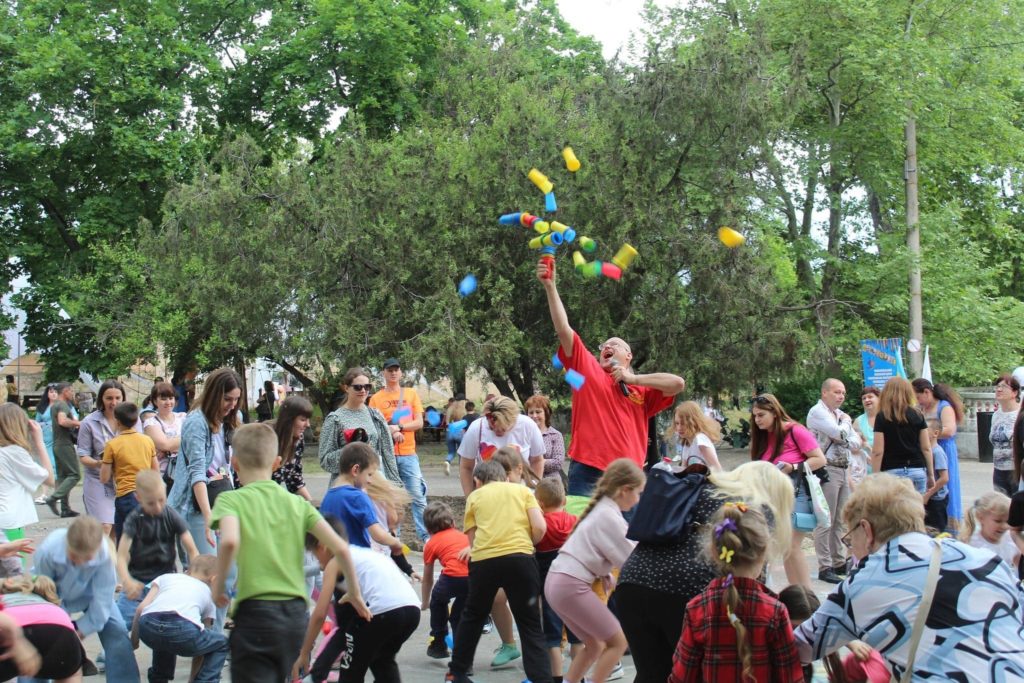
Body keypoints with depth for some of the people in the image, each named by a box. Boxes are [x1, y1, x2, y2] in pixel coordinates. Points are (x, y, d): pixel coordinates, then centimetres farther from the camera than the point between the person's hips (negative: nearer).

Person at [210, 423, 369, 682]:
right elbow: (340, 547, 1)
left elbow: (230, 541, -24)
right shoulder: (297, 503, 9)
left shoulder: (231, 500, -2)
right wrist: (355, 592, 14)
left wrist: (219, 585, -8)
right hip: (295, 612, 5)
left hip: (255, 610, -5)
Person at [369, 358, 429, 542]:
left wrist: (399, 427, -12)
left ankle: (425, 536, 2)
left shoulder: (411, 394, 8)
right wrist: (392, 432, -17)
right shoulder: (376, 398, 5)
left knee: (418, 496, -3)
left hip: (408, 453, 1)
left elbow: (419, 423, 3)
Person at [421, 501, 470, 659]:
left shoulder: (431, 543, 24)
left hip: (454, 576, -3)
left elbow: (427, 579, 35)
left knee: (438, 600, 30)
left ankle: (438, 644, 35)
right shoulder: (463, 535, 32)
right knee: (459, 613, 26)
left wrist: (425, 603, 51)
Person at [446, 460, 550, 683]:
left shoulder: (475, 496, 19)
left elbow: (471, 537, 12)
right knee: (530, 625, 6)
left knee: (472, 617, 23)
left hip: (484, 560, 1)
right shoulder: (522, 490, 18)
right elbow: (540, 528, 6)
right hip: (520, 558, -1)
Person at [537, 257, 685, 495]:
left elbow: (678, 383, 0)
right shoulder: (588, 369, 13)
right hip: (587, 471, -2)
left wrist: (633, 378, 5)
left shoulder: (644, 391, 16)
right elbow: (563, 329, 5)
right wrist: (550, 285, -2)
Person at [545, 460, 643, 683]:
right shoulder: (609, 516, -12)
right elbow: (632, 560, -8)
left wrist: (605, 575, 8)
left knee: (595, 645, 18)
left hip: (557, 582, 9)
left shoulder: (601, 509, 17)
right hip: (571, 586, -9)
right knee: (618, 641, 0)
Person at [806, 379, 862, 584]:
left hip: (844, 470, 8)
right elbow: (840, 434, -19)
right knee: (825, 521, -7)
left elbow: (856, 443, 12)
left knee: (840, 521, 13)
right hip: (827, 470, -8)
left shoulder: (841, 414, 18)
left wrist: (842, 440, -8)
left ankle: (839, 562, 21)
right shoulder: (817, 412, -7)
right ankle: (824, 567, -4)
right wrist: (846, 422, 1)